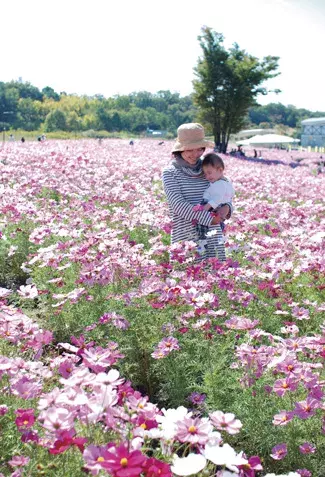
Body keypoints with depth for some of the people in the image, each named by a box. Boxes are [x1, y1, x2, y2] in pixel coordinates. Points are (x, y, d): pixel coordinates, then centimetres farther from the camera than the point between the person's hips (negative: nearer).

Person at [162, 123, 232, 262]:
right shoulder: (170, 172, -2)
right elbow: (179, 205, -11)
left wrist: (226, 207, -8)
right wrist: (208, 218, -17)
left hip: (213, 235, 4)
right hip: (186, 236, -4)